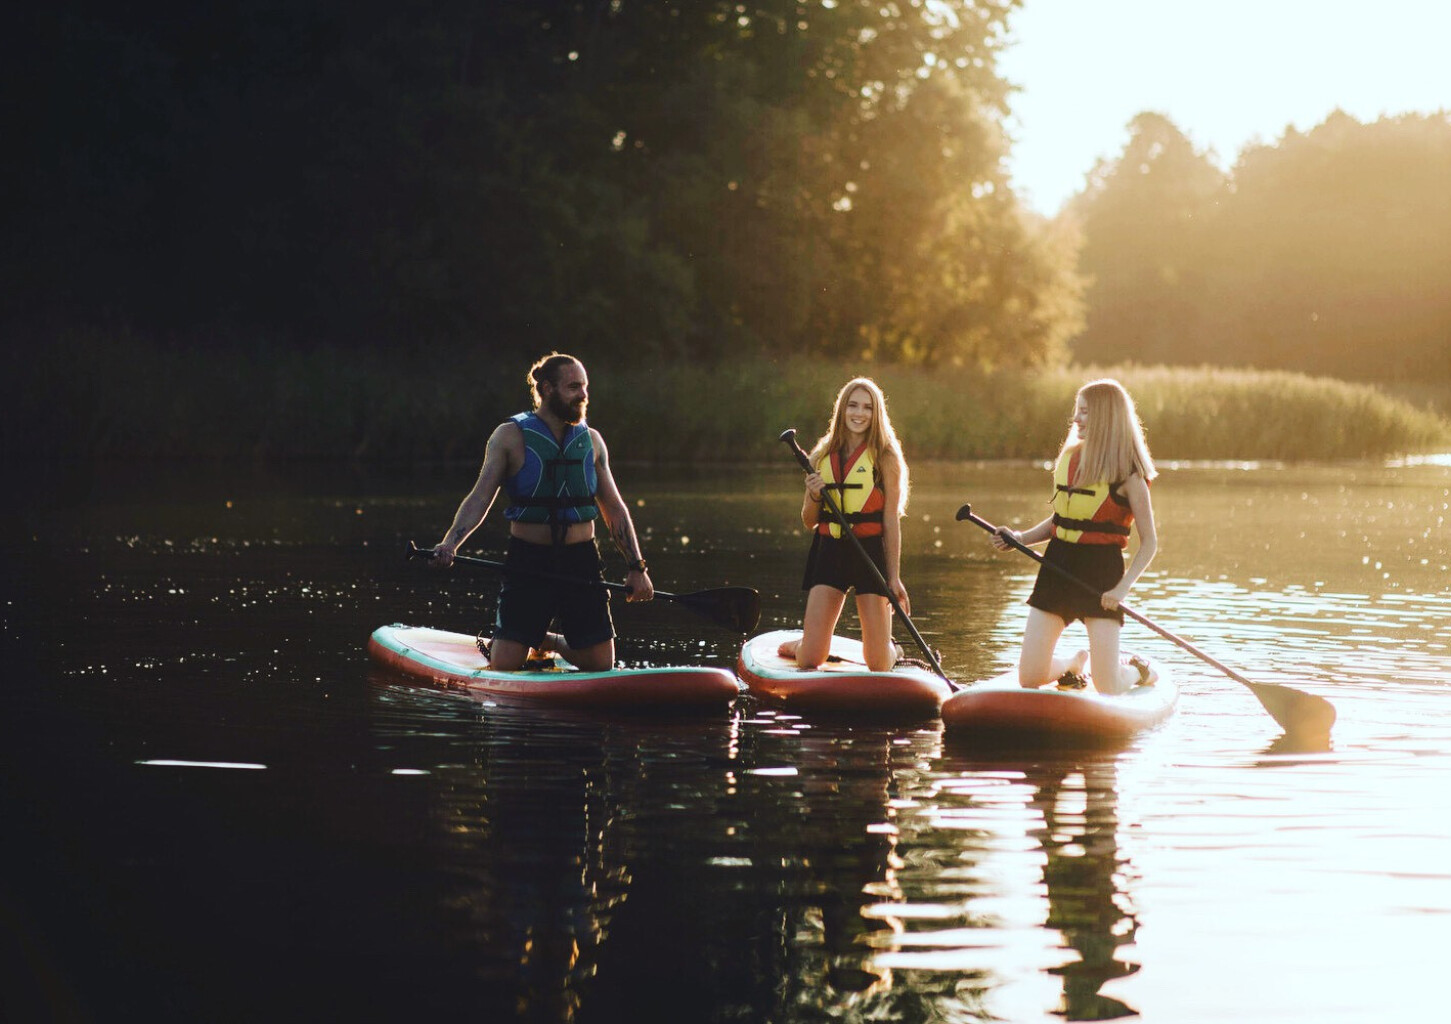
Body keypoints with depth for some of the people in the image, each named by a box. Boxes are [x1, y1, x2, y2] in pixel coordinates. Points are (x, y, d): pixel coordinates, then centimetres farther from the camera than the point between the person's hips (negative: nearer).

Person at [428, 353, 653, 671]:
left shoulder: (591, 440, 9)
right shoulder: (511, 436, -3)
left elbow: (614, 509, 12)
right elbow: (480, 498, -11)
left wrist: (637, 567, 4)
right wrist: (451, 542, -28)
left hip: (581, 561, 4)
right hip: (527, 561, -3)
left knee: (601, 665, 2)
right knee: (505, 667, -7)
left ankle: (550, 642, 34)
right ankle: (493, 643, 30)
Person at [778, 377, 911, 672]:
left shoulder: (885, 457, -2)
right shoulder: (822, 456, 8)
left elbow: (892, 521, -4)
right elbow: (809, 522, 12)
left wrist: (894, 578, -8)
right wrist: (814, 496, -9)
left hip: (870, 552, -2)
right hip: (828, 552, 2)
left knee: (878, 665, 1)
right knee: (810, 660, -5)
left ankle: (892, 649, 37)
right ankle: (801, 645, 31)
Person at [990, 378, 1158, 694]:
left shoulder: (1128, 473, -8)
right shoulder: (1069, 458, 9)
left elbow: (1149, 543, -7)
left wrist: (1123, 587, -19)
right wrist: (1019, 538, 3)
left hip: (1101, 572, -5)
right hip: (1056, 567, 5)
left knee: (1108, 690, -7)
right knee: (1028, 680, 0)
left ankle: (1137, 670, 28)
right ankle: (1076, 663, 32)